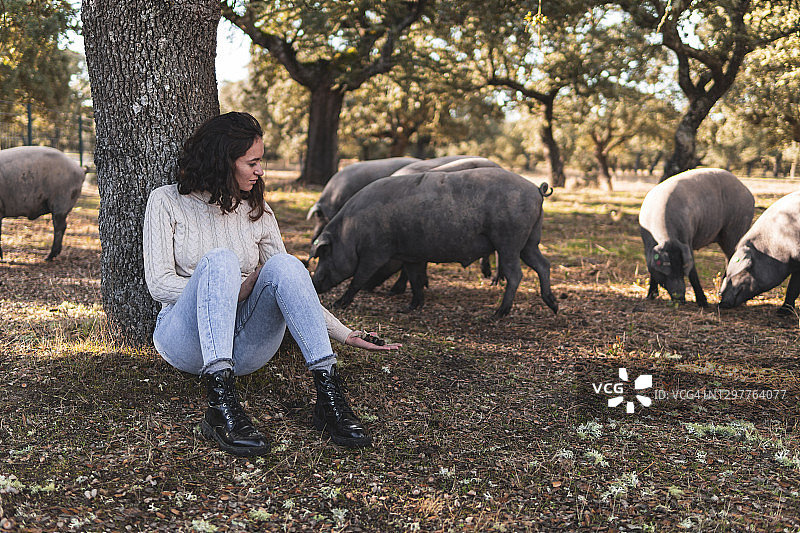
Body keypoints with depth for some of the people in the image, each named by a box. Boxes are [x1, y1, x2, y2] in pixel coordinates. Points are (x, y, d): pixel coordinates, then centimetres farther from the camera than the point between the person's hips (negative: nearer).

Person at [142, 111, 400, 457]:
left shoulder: (257, 211, 13)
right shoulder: (168, 201, 4)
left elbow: (292, 285, 12)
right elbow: (159, 283, -4)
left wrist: (345, 335, 2)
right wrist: (232, 291, -13)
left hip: (244, 348, 3)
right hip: (188, 342, -3)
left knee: (283, 265, -25)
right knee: (220, 260, -32)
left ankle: (329, 395, -35)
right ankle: (221, 405, -46)